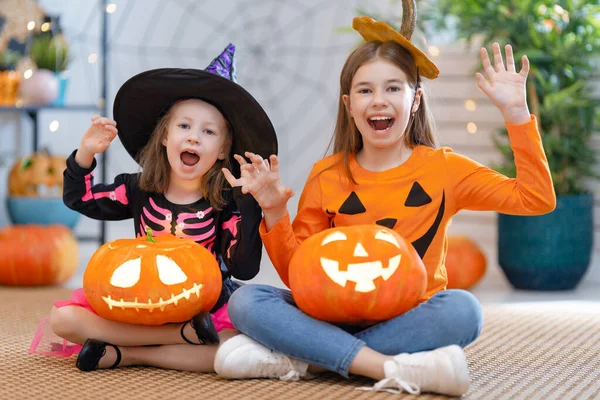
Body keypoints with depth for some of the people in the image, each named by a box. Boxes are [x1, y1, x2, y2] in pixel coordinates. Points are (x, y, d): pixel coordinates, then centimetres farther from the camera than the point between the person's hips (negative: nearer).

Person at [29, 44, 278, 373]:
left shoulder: (225, 204, -8)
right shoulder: (139, 191, 0)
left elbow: (244, 269, -16)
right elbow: (78, 198, 12)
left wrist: (250, 206, -23)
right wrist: (85, 154, -4)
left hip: (203, 307, -3)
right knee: (62, 319, -20)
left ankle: (122, 354, -22)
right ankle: (186, 335, -23)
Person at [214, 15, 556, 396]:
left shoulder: (443, 168, 3)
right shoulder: (327, 176, 5)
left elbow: (537, 199, -4)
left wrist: (516, 112, -8)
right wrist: (274, 214, -10)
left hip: (409, 321, -1)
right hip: (337, 318, 1)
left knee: (462, 309, -33)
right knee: (246, 301, -22)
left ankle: (300, 359, -28)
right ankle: (393, 369, -33)